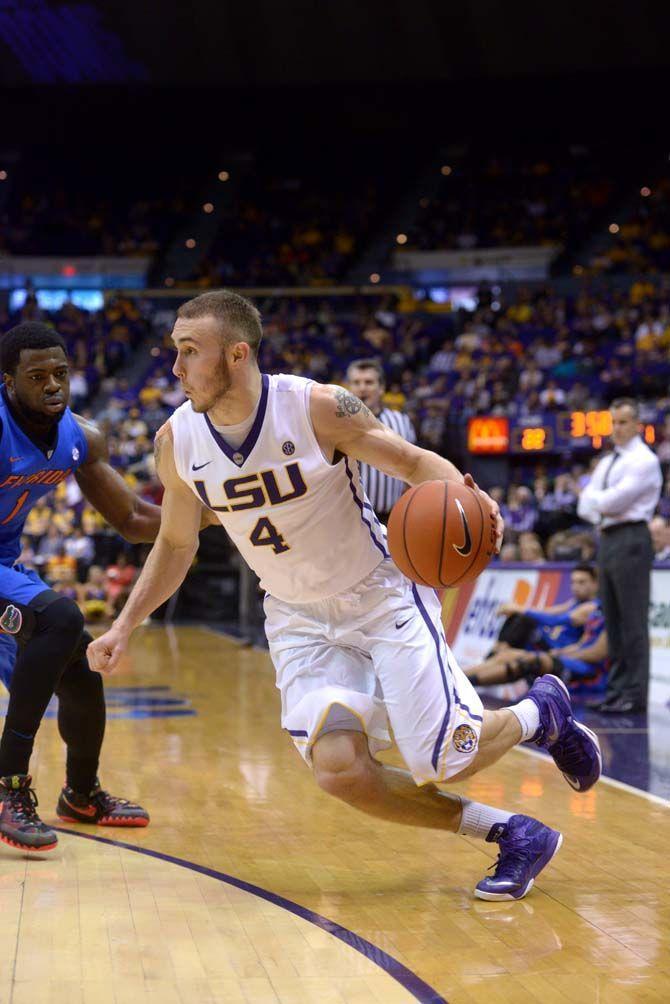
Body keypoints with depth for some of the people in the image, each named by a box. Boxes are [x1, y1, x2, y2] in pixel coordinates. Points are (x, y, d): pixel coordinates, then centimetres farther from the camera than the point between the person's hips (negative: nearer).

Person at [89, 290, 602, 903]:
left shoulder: (319, 408, -21)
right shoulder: (176, 443, -8)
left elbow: (415, 462, -11)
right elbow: (176, 544, 8)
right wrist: (123, 629, 0)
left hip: (382, 596, -4)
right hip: (299, 620, 4)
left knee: (444, 762, -11)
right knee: (338, 769, -17)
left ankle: (540, 712, 24)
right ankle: (509, 834, 1)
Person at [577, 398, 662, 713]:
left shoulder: (645, 460, -6)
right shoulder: (606, 463, 21)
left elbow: (615, 499, -16)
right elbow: (585, 505, 15)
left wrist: (596, 500, 4)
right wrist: (602, 509, -5)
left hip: (630, 539, -9)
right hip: (606, 540, 9)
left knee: (633, 621, -8)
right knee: (612, 619, 10)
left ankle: (634, 694, -7)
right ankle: (617, 688, 15)